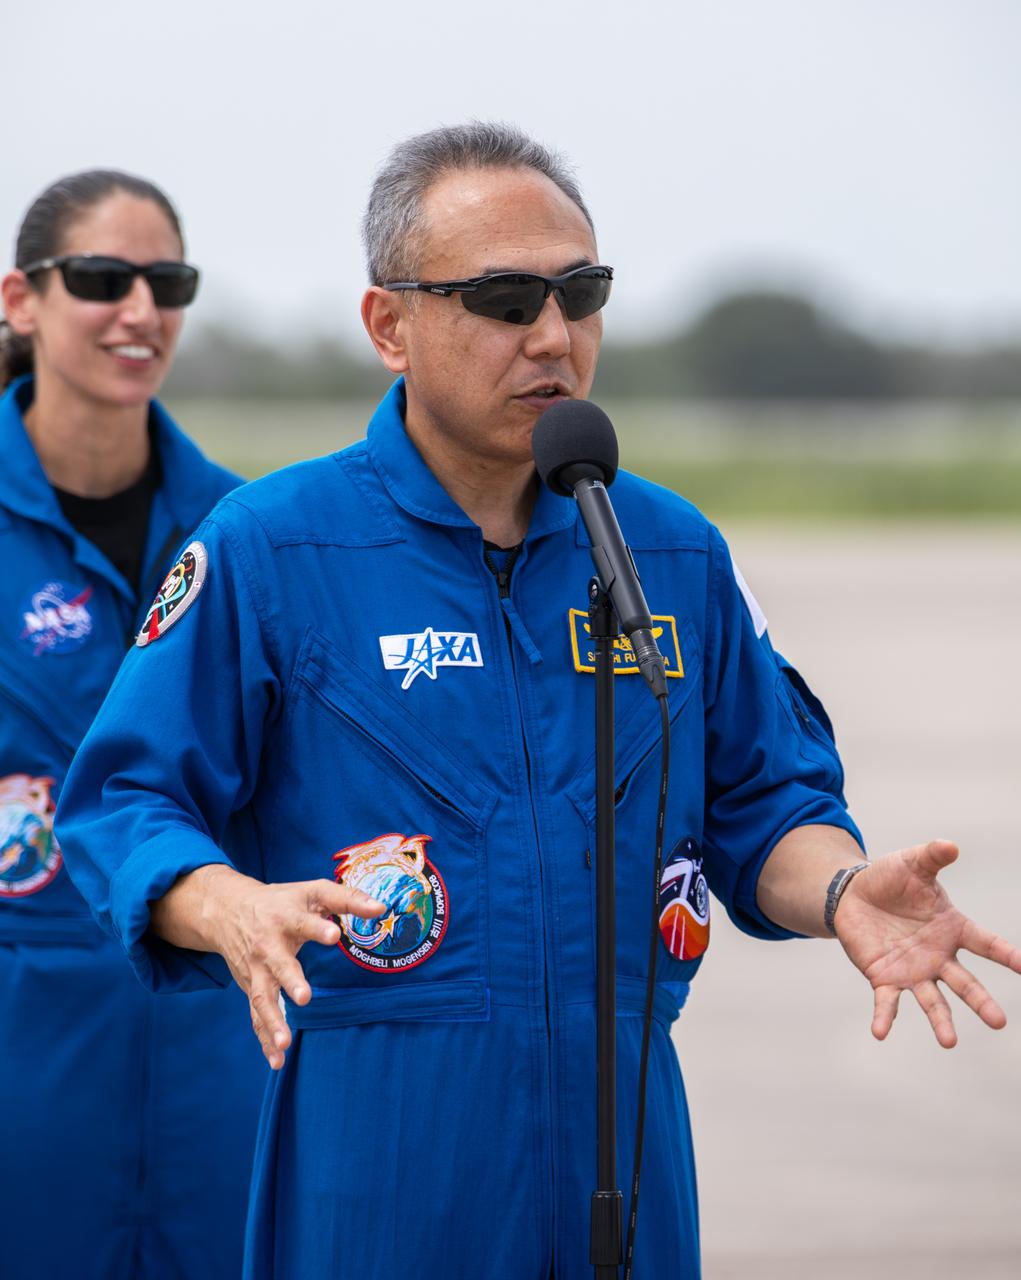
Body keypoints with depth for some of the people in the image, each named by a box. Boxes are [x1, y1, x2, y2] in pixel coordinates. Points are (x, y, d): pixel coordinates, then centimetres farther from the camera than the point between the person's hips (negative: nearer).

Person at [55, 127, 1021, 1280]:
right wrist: (236, 912, -25)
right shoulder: (266, 549, -3)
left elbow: (762, 805, 15)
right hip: (368, 1128, -4)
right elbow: (122, 804, -5)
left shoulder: (677, 553, 10)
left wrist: (843, 891, -7)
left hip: (620, 1113, 4)